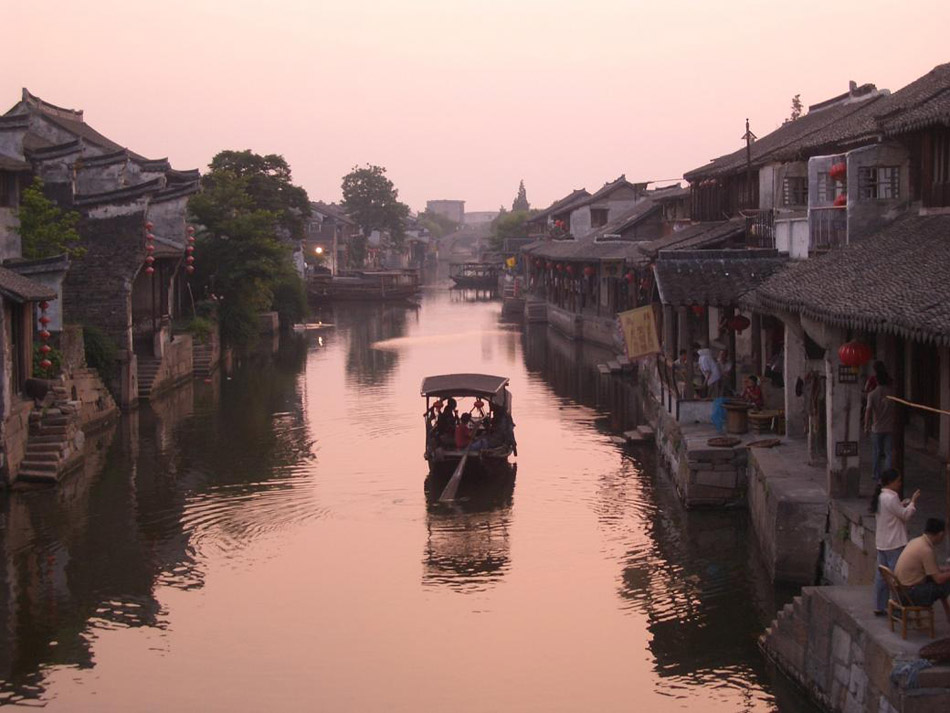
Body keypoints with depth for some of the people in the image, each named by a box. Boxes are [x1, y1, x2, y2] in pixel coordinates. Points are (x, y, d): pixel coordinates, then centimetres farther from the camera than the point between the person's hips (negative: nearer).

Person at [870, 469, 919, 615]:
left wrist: (907, 502, 9)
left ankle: (879, 607, 18)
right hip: (894, 544, -10)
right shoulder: (891, 498, -20)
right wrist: (913, 501, -2)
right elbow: (905, 515, -13)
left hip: (881, 543, 10)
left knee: (881, 575, 12)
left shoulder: (881, 497, 10)